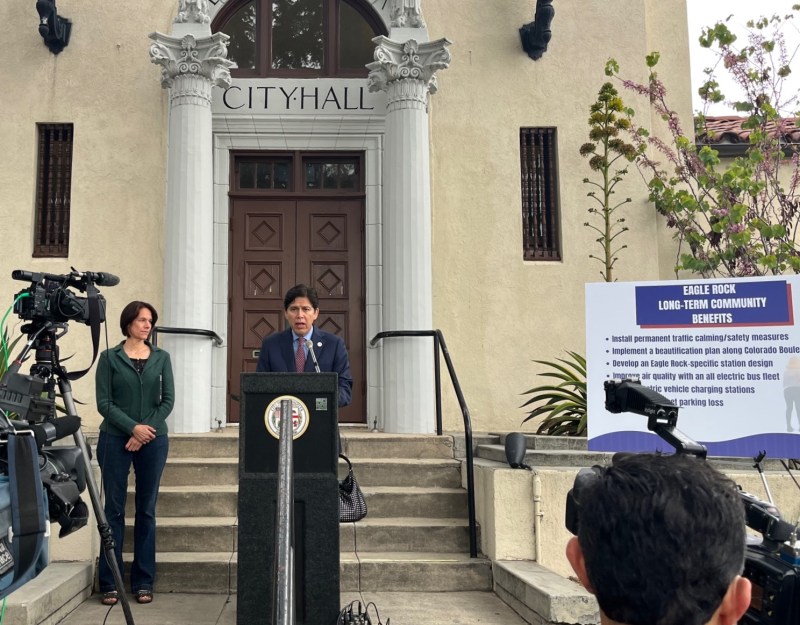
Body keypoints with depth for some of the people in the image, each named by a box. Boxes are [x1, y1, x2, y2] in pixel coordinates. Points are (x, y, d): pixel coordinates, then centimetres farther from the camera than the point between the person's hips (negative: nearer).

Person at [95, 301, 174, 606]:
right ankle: (110, 583, 9)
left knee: (147, 510, 6)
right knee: (114, 509, 2)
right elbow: (104, 403, -4)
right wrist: (133, 427, -14)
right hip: (115, 439, -2)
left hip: (153, 440, 2)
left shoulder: (161, 358, 7)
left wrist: (146, 431, -8)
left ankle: (143, 582, 14)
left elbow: (168, 400, 2)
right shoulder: (109, 358, 1)